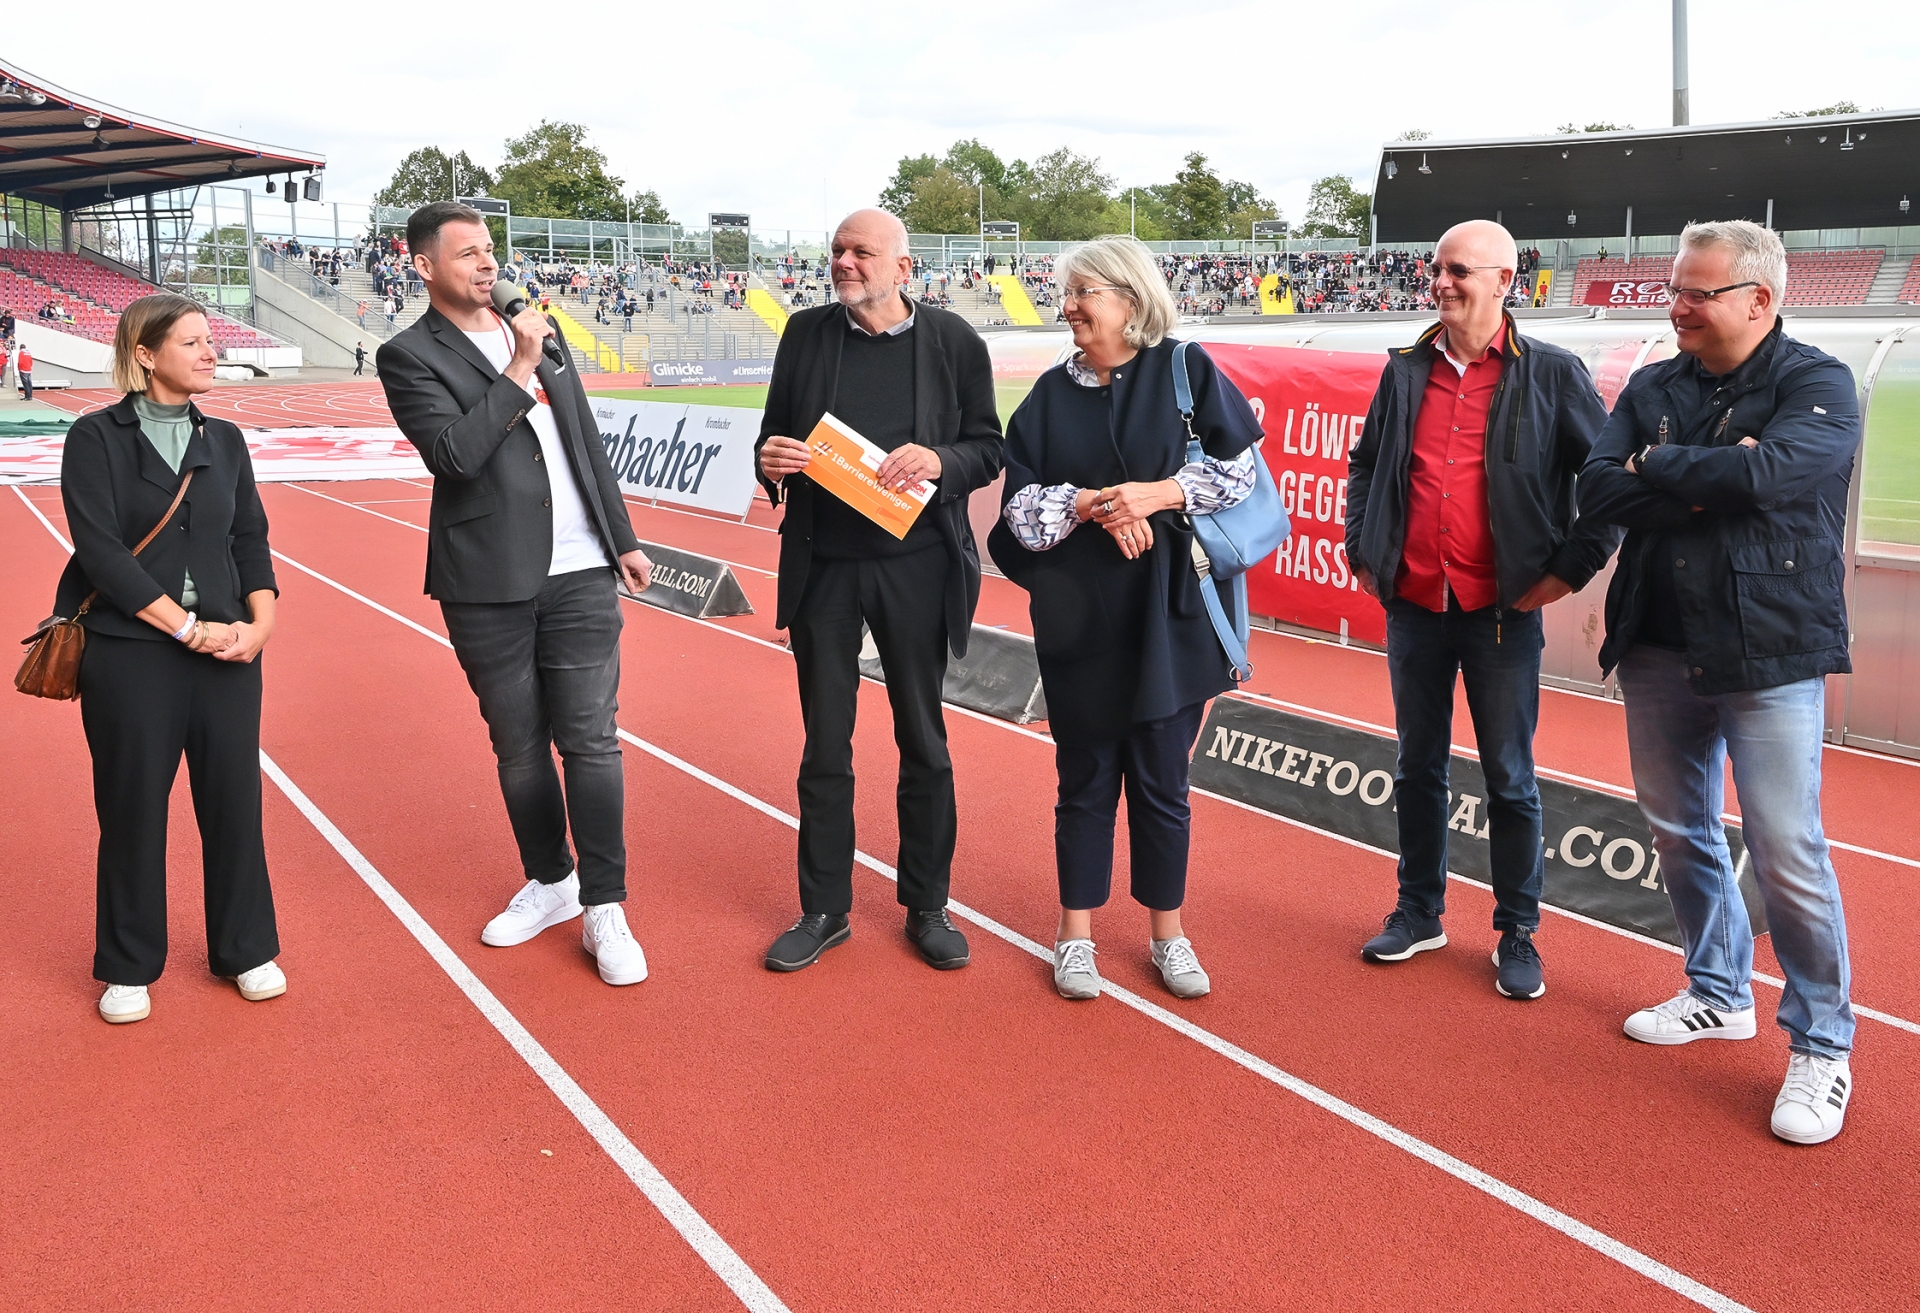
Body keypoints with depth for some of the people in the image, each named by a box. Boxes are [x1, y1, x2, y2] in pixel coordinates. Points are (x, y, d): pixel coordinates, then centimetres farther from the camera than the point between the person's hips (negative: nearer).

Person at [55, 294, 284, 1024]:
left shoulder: (224, 440, 11)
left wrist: (260, 621, -7)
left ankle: (245, 951, 24)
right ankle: (128, 969, 23)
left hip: (228, 653, 4)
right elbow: (100, 552, -11)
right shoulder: (97, 438, -3)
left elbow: (251, 540, 11)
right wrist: (188, 628, -16)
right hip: (129, 656, -3)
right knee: (133, 813, 5)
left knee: (235, 804, 7)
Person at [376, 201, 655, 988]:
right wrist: (518, 372, -15)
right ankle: (549, 883, 29)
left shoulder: (533, 330, 14)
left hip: (578, 574, 3)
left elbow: (588, 444, 18)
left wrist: (623, 537, 16)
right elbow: (454, 454, -18)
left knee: (589, 741, -1)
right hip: (489, 585, -2)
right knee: (518, 748, 10)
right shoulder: (409, 356, -3)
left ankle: (604, 909, 6)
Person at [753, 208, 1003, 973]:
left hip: (916, 565, -1)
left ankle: (926, 908, 25)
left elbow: (987, 449, 0)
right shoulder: (805, 333, 4)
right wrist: (771, 459, -13)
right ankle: (824, 910, 23)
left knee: (924, 743, 10)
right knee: (824, 746, 9)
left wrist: (939, 461, -20)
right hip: (823, 566, 2)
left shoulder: (953, 340, -1)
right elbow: (774, 437, 10)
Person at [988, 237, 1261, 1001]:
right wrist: (1092, 504, -15)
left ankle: (1168, 933, 24)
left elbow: (1240, 466, -4)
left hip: (1165, 608, -2)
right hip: (1077, 614, 2)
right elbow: (1021, 503, 1)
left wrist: (1155, 494, -14)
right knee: (1086, 779, 9)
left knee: (1161, 779, 7)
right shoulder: (1051, 394, 7)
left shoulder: (1185, 371, 0)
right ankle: (1077, 936, 22)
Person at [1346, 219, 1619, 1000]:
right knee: (1418, 768, 14)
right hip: (1413, 606, 4)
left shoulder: (1550, 374, -5)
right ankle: (1419, 913, 29)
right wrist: (1362, 550, 12)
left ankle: (1517, 935, 19)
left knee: (1510, 780, 5)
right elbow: (1364, 465, 20)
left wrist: (1572, 568, -7)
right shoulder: (1405, 372, 7)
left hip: (1502, 611, -4)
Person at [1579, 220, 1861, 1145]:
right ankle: (1719, 995, 35)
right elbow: (1597, 492, -5)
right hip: (1659, 651, 6)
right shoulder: (1652, 388, 8)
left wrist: (1657, 467, -10)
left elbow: (1770, 473, -24)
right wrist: (1708, 484, -16)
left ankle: (1822, 1046, 11)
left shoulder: (1818, 385, -5)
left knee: (1787, 853, -6)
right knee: (1679, 832, 15)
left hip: (1769, 653, -5)